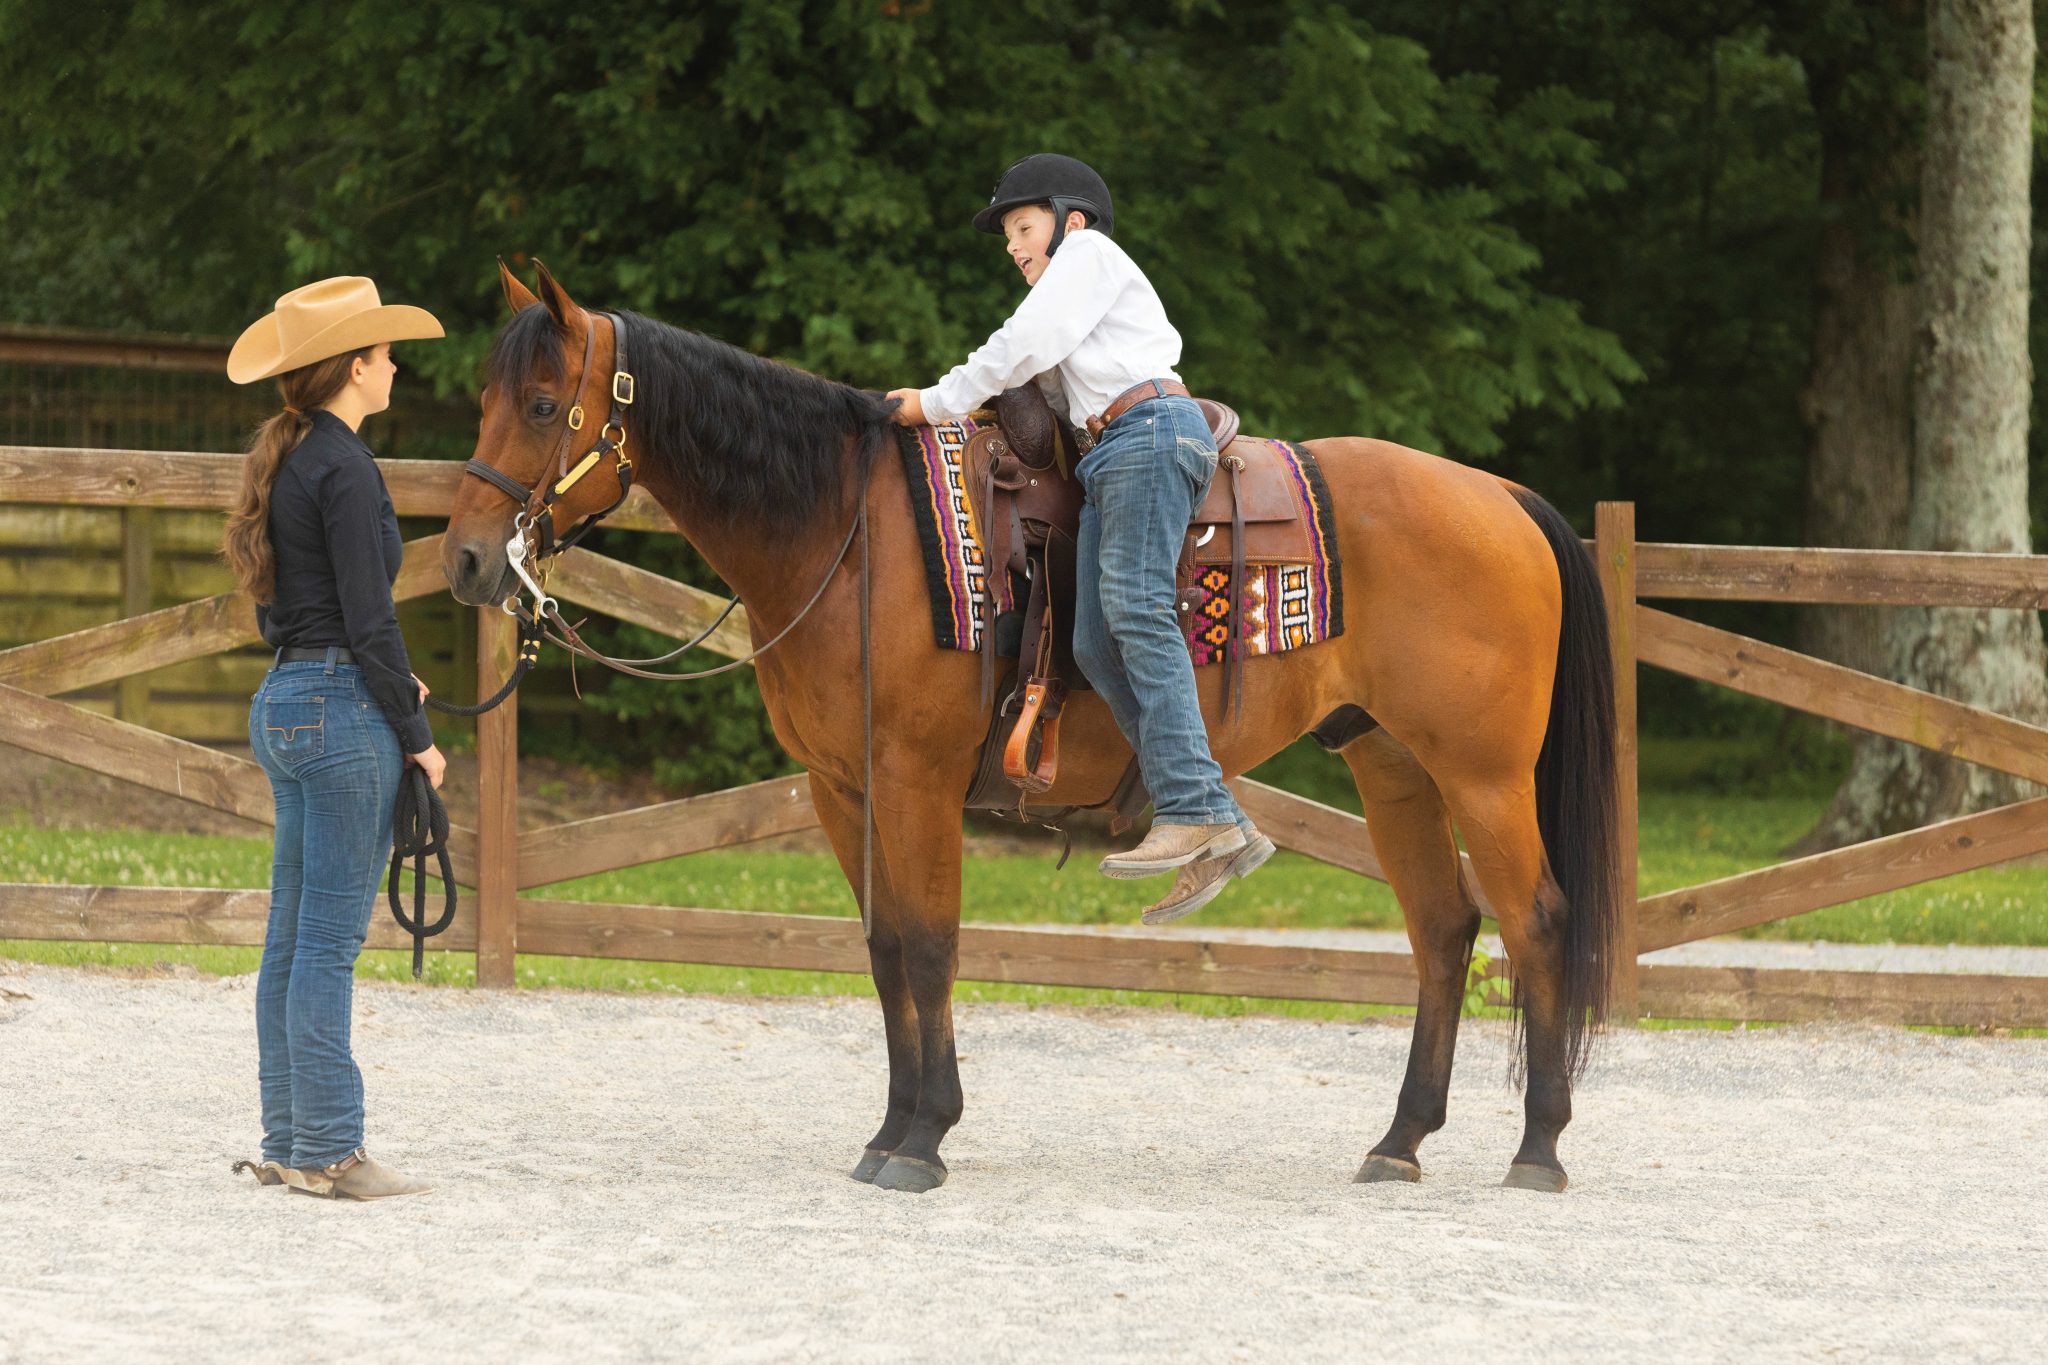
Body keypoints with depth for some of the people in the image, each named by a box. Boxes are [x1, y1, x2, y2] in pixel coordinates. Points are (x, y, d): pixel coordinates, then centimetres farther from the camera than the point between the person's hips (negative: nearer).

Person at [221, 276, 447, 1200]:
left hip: (284, 703, 10)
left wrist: (390, 681, 16)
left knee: (294, 933, 11)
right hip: (344, 713, -10)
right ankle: (327, 1149, -4)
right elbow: (369, 620, -17)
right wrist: (416, 735, -11)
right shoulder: (344, 469, -15)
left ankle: (288, 1141, 15)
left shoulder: (283, 459, 13)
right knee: (332, 935, -6)